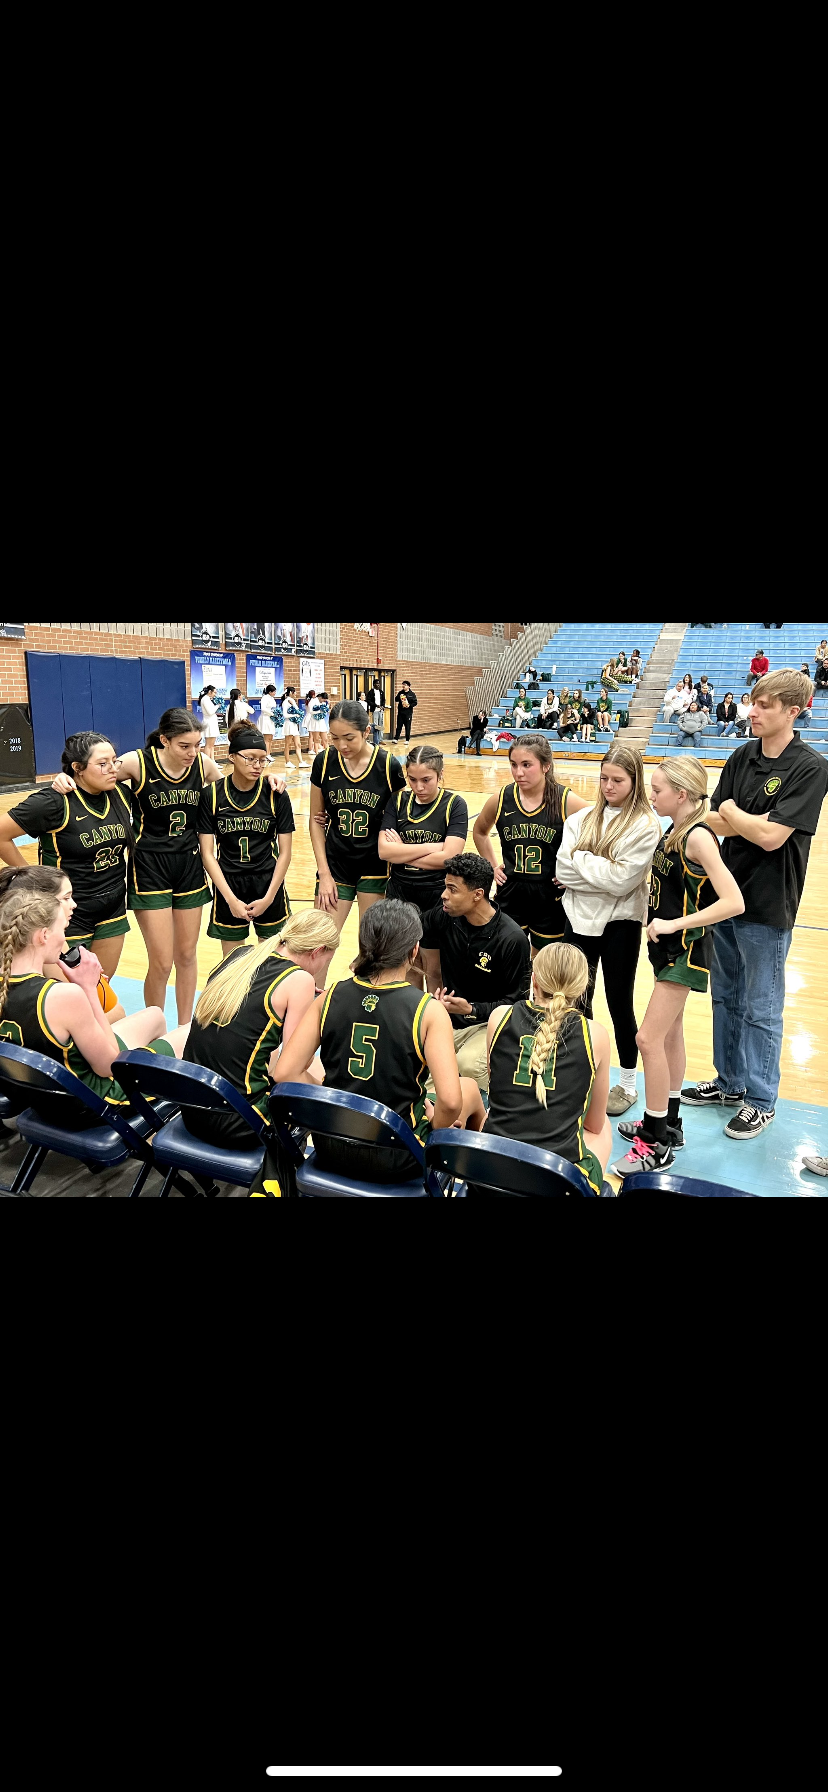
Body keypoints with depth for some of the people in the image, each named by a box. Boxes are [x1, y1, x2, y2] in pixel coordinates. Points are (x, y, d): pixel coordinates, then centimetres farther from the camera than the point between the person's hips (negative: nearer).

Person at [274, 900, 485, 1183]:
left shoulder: (330, 997, -8)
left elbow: (284, 1074, -9)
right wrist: (434, 1127, -4)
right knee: (468, 1087, 23)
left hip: (330, 1149, 4)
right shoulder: (429, 1010, -18)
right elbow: (450, 1102, -26)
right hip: (394, 1161, -4)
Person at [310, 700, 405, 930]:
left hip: (375, 866, -1)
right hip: (335, 865, 1)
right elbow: (315, 820, 2)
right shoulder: (324, 761, -5)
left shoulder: (388, 765, -10)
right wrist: (324, 873, -2)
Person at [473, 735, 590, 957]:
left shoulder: (567, 802, -13)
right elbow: (480, 832, 18)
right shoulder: (501, 800, -3)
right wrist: (493, 866, 9)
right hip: (510, 897, 3)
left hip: (551, 900, -2)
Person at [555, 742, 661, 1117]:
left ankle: (627, 1084, 25)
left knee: (620, 1004, 8)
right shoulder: (581, 818, 3)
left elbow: (622, 880, -19)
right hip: (579, 918, 4)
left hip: (619, 924, -4)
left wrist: (582, 860, -12)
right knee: (578, 1001, 13)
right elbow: (562, 869, -5)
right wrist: (602, 870, -15)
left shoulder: (645, 825, -10)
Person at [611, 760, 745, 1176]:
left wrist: (674, 924, -25)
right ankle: (668, 1124, 33)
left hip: (687, 950, -9)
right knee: (669, 1034, 18)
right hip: (668, 945, 9)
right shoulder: (674, 831, 5)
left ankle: (656, 1145, 5)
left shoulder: (698, 837, -21)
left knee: (649, 1039, -7)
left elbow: (733, 902, -27)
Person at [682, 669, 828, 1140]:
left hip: (767, 907, -6)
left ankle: (761, 1100, 23)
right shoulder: (743, 758, 4)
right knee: (726, 997, 18)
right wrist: (757, 824, -16)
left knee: (761, 1010, 6)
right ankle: (730, 1083, 35)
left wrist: (732, 813, -8)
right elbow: (714, 821, 1)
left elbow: (771, 836, -22)